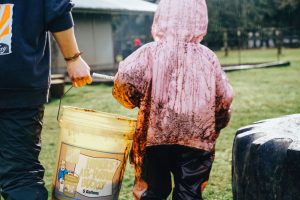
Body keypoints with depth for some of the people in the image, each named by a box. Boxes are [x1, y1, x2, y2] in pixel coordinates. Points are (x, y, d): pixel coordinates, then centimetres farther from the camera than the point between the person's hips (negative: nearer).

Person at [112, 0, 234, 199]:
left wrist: (132, 101, 2)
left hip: (155, 137, -1)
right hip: (197, 139, 1)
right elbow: (224, 97, 3)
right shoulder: (208, 57, 0)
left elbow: (125, 80, -20)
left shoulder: (150, 52, -7)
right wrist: (215, 126, 21)